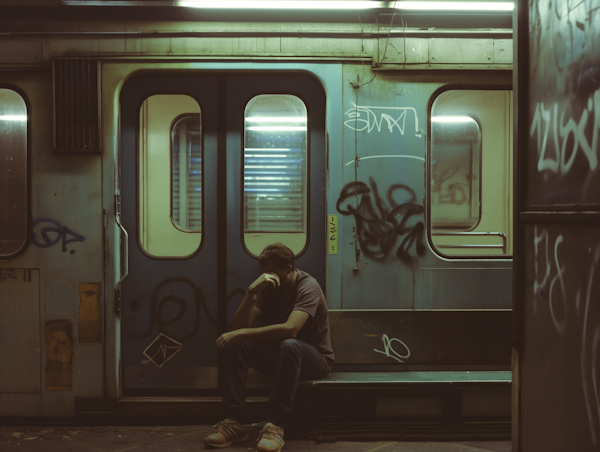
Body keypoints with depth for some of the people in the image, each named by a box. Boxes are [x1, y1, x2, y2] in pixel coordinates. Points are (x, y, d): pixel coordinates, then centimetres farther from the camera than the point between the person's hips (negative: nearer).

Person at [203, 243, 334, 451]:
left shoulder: (307, 286, -19)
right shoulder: (268, 287, -1)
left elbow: (290, 329, -36)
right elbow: (240, 325, -10)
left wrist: (241, 334, -34)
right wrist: (251, 292, -26)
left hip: (314, 358, -6)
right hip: (279, 355, 6)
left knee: (288, 345, -39)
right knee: (237, 344, -18)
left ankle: (275, 425, -37)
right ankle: (234, 422, -24)